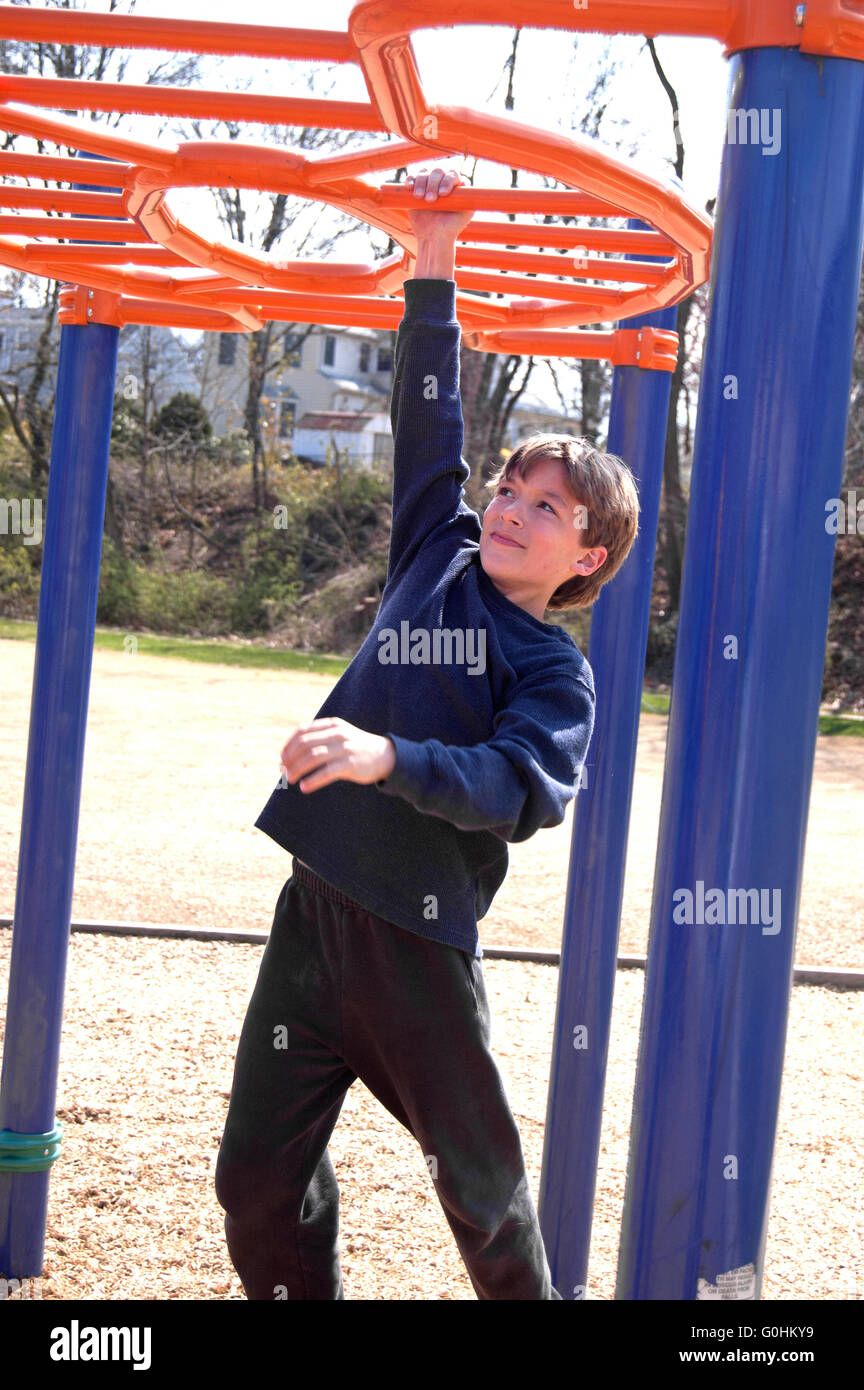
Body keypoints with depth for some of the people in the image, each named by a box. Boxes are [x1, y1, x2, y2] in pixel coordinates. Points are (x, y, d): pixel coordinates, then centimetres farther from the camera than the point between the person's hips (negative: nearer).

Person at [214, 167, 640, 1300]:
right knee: (259, 1175, 5)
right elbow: (428, 421, 14)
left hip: (420, 938, -4)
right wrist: (435, 270, 10)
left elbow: (524, 789, -20)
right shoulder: (438, 559, 11)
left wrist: (391, 758, -35)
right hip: (314, 908, 5)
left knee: (480, 1177, 8)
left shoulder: (556, 670, -3)